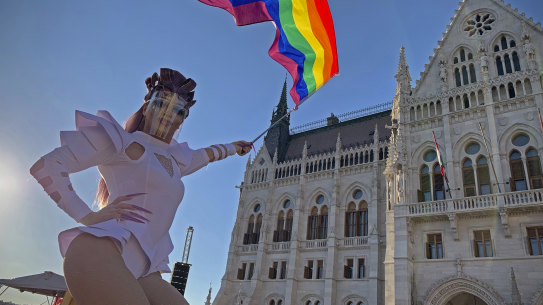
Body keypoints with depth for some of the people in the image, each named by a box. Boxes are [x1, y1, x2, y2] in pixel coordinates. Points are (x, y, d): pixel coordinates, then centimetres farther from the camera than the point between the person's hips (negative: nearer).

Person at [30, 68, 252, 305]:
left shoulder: (176, 159, 25)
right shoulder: (123, 141, 5)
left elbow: (206, 154, 48)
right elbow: (45, 166, 0)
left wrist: (233, 147, 64)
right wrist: (87, 216, -8)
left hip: (142, 271, 7)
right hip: (102, 253, -7)